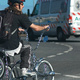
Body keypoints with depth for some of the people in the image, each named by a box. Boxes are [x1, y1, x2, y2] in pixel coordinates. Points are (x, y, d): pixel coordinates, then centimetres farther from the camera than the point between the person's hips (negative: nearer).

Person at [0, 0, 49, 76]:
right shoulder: (21, 16, -6)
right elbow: (36, 28, 0)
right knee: (27, 47, 26)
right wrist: (44, 27, 20)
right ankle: (24, 69, 20)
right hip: (13, 47, -4)